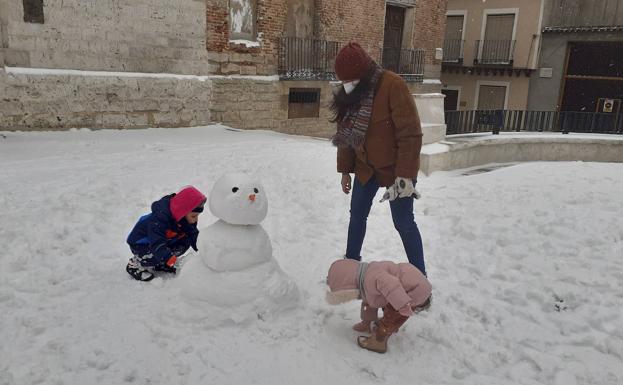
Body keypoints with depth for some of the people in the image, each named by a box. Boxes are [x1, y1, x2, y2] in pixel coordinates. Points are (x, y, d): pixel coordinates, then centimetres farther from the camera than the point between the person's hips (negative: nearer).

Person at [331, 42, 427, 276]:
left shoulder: (393, 86, -21)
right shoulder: (350, 93, 0)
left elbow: (411, 134, -23)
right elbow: (345, 133, 8)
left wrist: (405, 174, -24)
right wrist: (344, 169, 9)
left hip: (394, 168, -6)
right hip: (365, 167, 6)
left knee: (404, 223, -1)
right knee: (357, 214, 12)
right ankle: (351, 262, 30)